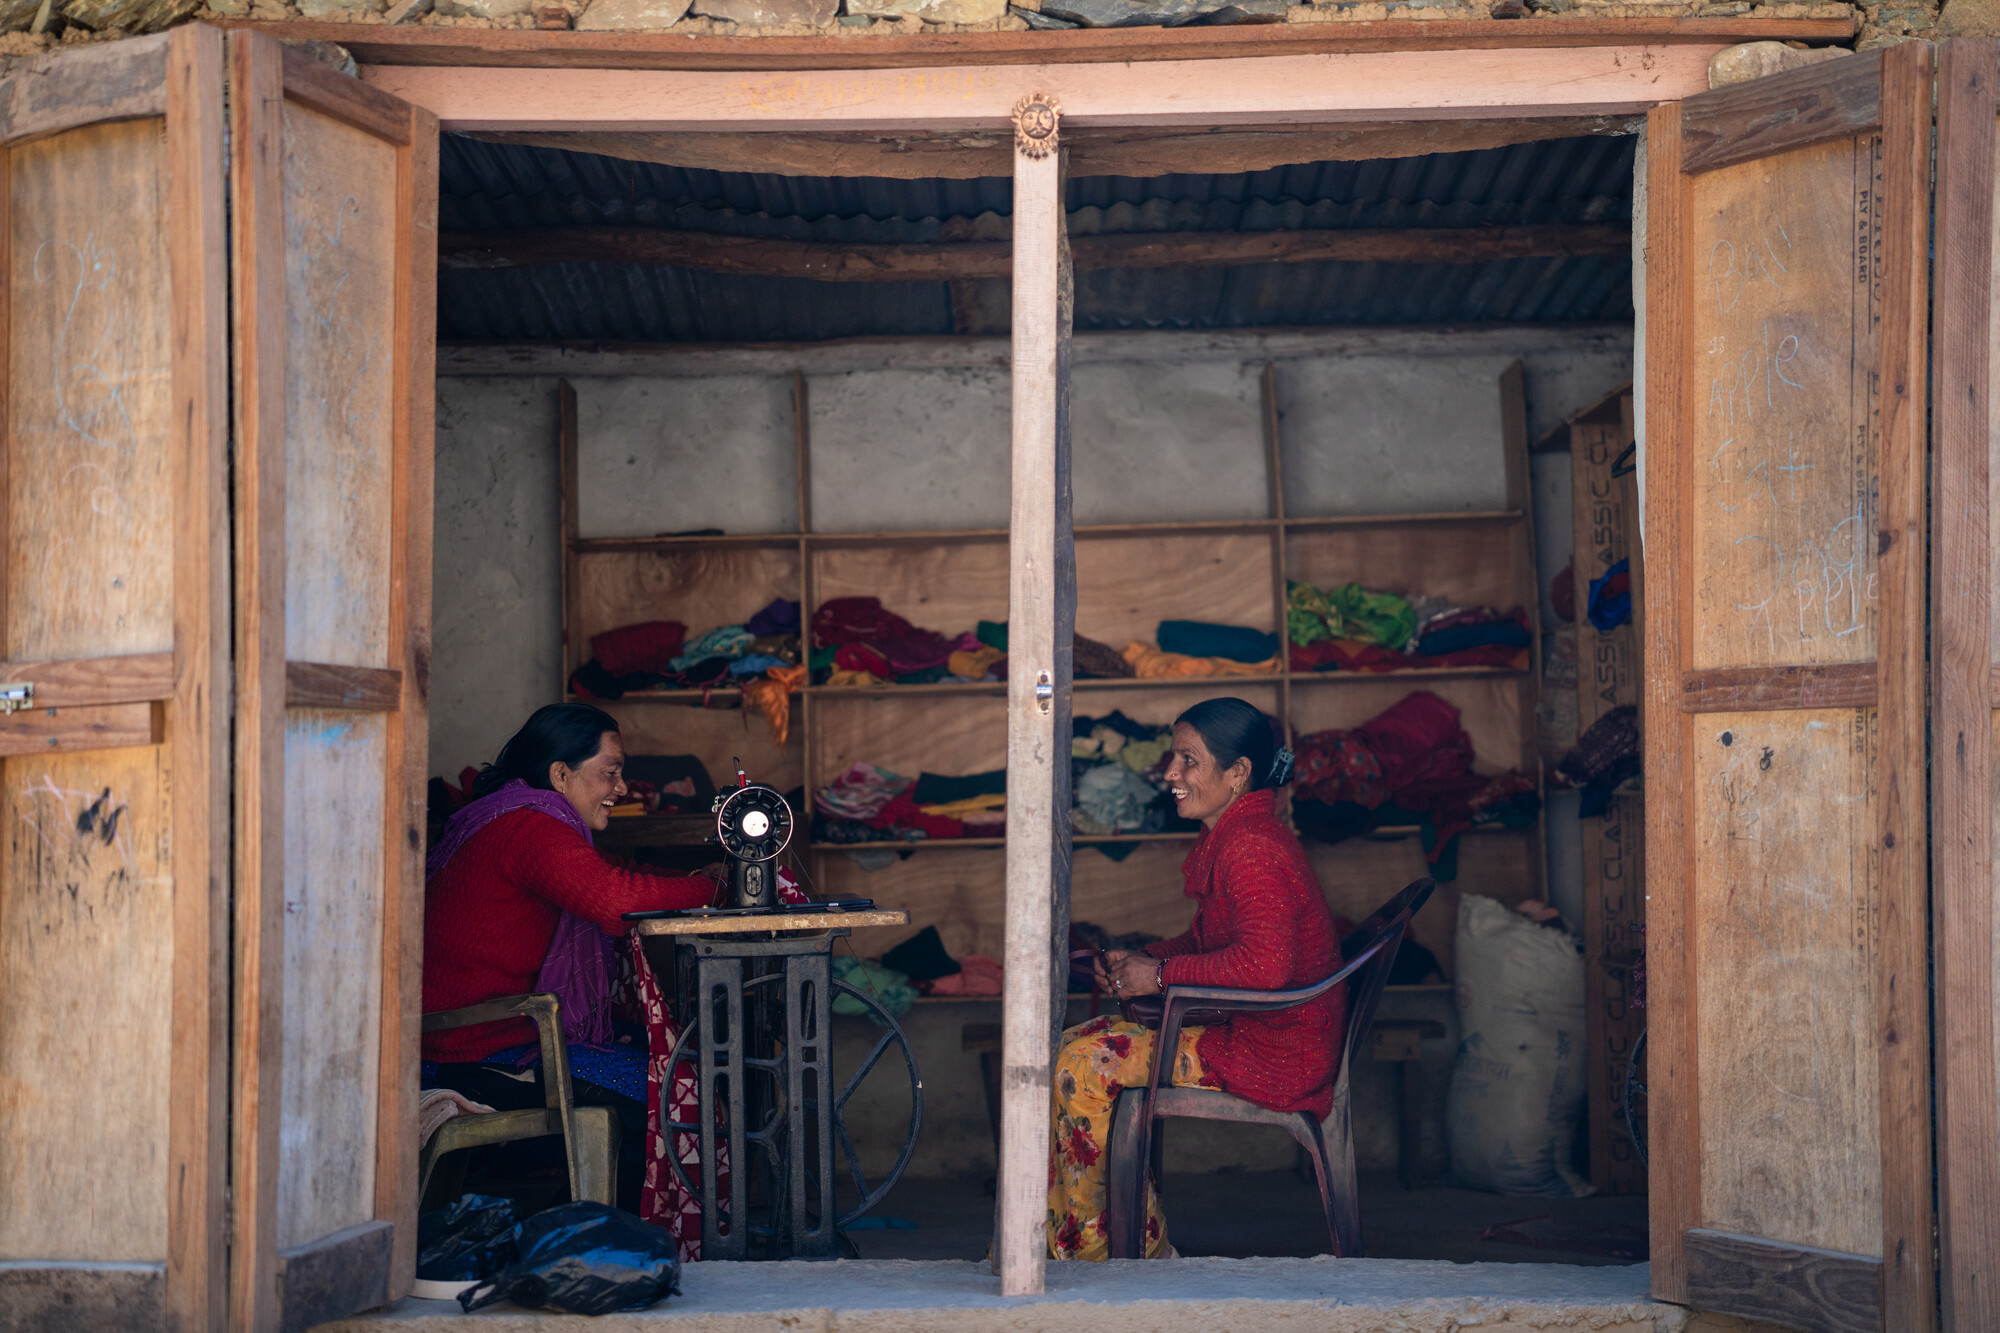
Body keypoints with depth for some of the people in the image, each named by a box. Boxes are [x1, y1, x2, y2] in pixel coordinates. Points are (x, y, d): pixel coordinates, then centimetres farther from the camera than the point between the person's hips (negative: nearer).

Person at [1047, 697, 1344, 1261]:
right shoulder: (1232, 836, 11)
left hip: (1273, 1056, -11)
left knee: (1084, 1066, -12)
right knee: (1076, 1046, 9)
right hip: (1247, 1030, 11)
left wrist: (1162, 974, -20)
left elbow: (1264, 964, -32)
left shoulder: (1252, 849, -22)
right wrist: (1143, 958, 3)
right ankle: (1058, 1241, 13)